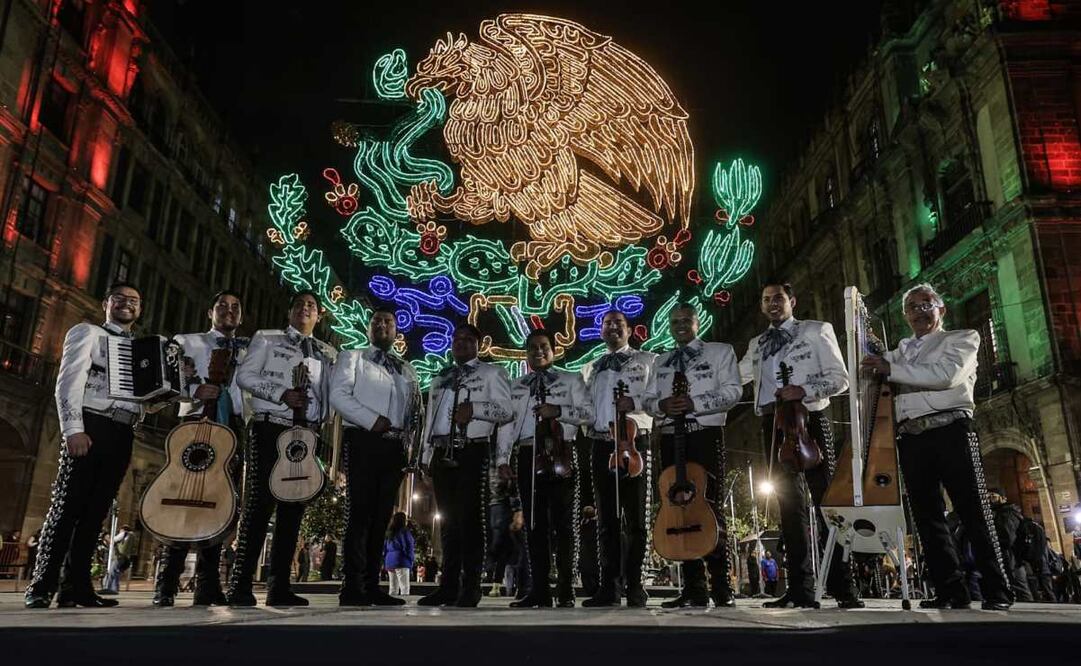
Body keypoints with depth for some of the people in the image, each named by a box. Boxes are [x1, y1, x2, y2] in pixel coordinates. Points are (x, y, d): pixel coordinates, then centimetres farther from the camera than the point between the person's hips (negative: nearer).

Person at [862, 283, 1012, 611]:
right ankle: (951, 591, 6)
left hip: (950, 430, -4)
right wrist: (872, 352, 10)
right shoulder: (899, 352, 26)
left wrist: (891, 369, -8)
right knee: (927, 517, 2)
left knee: (974, 513, -6)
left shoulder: (962, 338, 12)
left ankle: (997, 592, 0)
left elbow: (945, 374, -8)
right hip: (911, 438, 5)